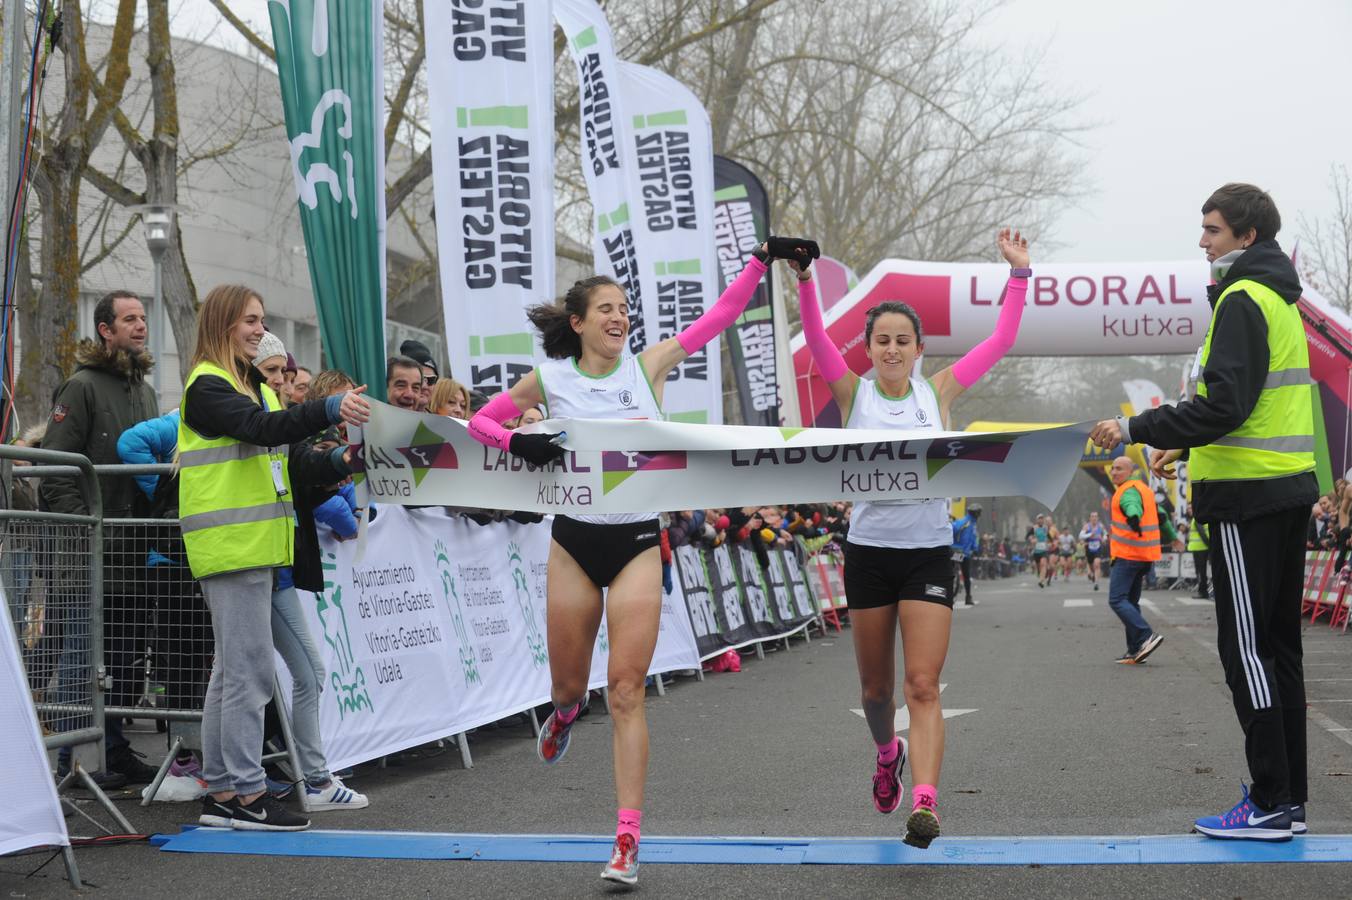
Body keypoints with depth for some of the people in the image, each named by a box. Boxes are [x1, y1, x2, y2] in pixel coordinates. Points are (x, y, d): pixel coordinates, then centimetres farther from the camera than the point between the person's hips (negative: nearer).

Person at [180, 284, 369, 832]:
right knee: (250, 670, -10)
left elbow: (275, 455, 27)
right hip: (230, 547, -10)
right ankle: (246, 793, -5)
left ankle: (220, 794, 16)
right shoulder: (208, 387, -8)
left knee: (232, 671, 11)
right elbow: (259, 428, -26)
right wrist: (329, 410, -37)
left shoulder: (253, 385, 21)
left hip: (256, 546, 10)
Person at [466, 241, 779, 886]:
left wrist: (761, 260, -8)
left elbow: (720, 315, -1)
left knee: (626, 690, -7)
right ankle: (564, 713, 53)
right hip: (574, 540, 1)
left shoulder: (648, 366, -1)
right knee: (568, 684, 12)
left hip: (638, 541, -1)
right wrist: (517, 441, -10)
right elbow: (480, 420, 10)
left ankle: (628, 838, -4)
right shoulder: (549, 379, 0)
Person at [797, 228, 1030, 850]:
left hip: (929, 550, -1)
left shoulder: (939, 391, 6)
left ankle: (925, 802, -19)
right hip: (868, 549, 1)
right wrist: (803, 278, -24)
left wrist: (1019, 273, -1)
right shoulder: (853, 393, 3)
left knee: (923, 686, -11)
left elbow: (1000, 341, 4)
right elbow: (815, 338, -11)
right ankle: (887, 753, 43)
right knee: (876, 686, 13)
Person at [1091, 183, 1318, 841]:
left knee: (1246, 647, -6)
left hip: (1248, 497, -10)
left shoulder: (1242, 299, -12)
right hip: (1289, 490, 10)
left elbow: (1226, 404, -22)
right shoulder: (1280, 298, 18)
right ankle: (1288, 798, 17)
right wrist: (1188, 446, 24)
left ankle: (1271, 805, -3)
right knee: (1278, 646, 12)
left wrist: (1138, 430, -18)